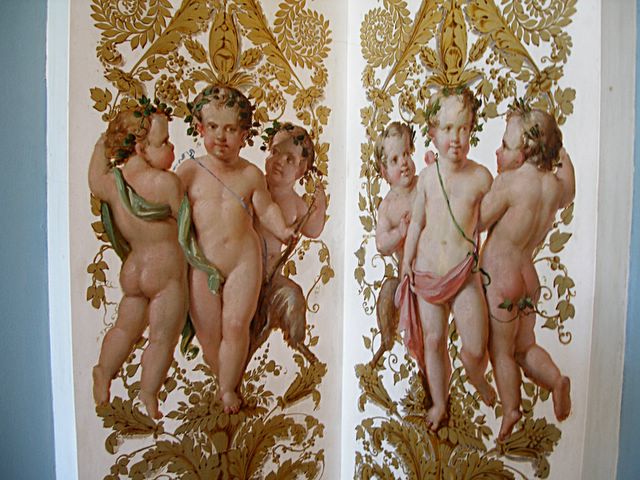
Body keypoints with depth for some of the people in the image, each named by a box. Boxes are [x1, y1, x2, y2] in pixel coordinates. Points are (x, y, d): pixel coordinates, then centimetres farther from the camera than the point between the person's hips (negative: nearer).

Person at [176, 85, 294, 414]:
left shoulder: (251, 174, 4)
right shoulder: (189, 170, 1)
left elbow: (265, 208, 11)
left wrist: (282, 230, -5)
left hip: (244, 261, 0)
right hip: (202, 264, 1)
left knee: (236, 325, -4)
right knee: (208, 332, 6)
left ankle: (228, 388, 16)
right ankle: (224, 379, 31)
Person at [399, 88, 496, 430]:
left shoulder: (480, 176, -5)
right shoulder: (428, 175, 0)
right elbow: (416, 222, 7)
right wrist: (406, 264, 8)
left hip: (464, 273, -2)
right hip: (427, 271, 2)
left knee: (475, 349, -4)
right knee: (433, 341, 13)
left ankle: (477, 378, 34)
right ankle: (439, 403, 35)